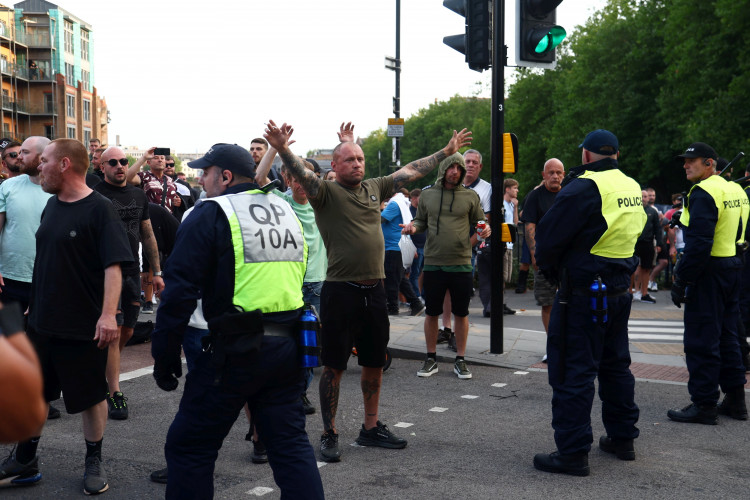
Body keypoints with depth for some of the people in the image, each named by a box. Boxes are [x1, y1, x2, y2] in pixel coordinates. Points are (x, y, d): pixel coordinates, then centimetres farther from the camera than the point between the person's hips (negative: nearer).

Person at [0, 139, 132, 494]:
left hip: (84, 327, -7)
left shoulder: (99, 209, -15)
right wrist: (35, 305, 19)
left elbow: (113, 266, -22)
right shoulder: (52, 205, 8)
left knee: (91, 397, 8)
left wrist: (108, 314, -30)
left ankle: (94, 462, 26)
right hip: (42, 322, 7)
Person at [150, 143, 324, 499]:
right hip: (287, 348, 7)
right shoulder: (286, 211, 14)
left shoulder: (211, 214, -7)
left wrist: (164, 355, -7)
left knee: (189, 446, 7)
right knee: (290, 442, 15)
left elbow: (180, 289, -12)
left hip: (235, 351, -7)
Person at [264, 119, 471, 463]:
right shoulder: (326, 192, -6)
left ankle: (371, 428, 29)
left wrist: (447, 151, 26)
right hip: (340, 291, -6)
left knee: (375, 363, 15)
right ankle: (329, 434, 15)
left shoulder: (374, 188, 11)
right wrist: (282, 149, -43)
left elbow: (411, 171, 20)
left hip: (374, 290, 6)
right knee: (334, 366, 3)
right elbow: (302, 174, -24)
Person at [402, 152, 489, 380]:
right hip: (433, 263, 1)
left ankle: (460, 360, 19)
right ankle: (431, 359, 22)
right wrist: (413, 226, -8)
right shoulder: (427, 195, 6)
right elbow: (421, 220, 14)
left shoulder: (470, 196, 4)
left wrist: (484, 230, -13)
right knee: (431, 312, 8)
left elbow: (479, 221, 10)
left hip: (461, 264, -1)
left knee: (461, 313, 6)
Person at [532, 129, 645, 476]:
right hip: (620, 290, 8)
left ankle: (573, 452, 0)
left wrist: (548, 267, 5)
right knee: (615, 365, 20)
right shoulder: (632, 188, 8)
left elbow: (549, 236, -15)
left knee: (574, 371, -3)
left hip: (584, 294, -8)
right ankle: (622, 438, 30)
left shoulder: (584, 188, -17)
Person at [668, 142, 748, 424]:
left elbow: (698, 243, -24)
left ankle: (704, 405, 2)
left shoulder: (704, 193, -16)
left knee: (701, 340, -3)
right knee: (726, 336, 17)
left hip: (709, 273, -10)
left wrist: (681, 281, -20)